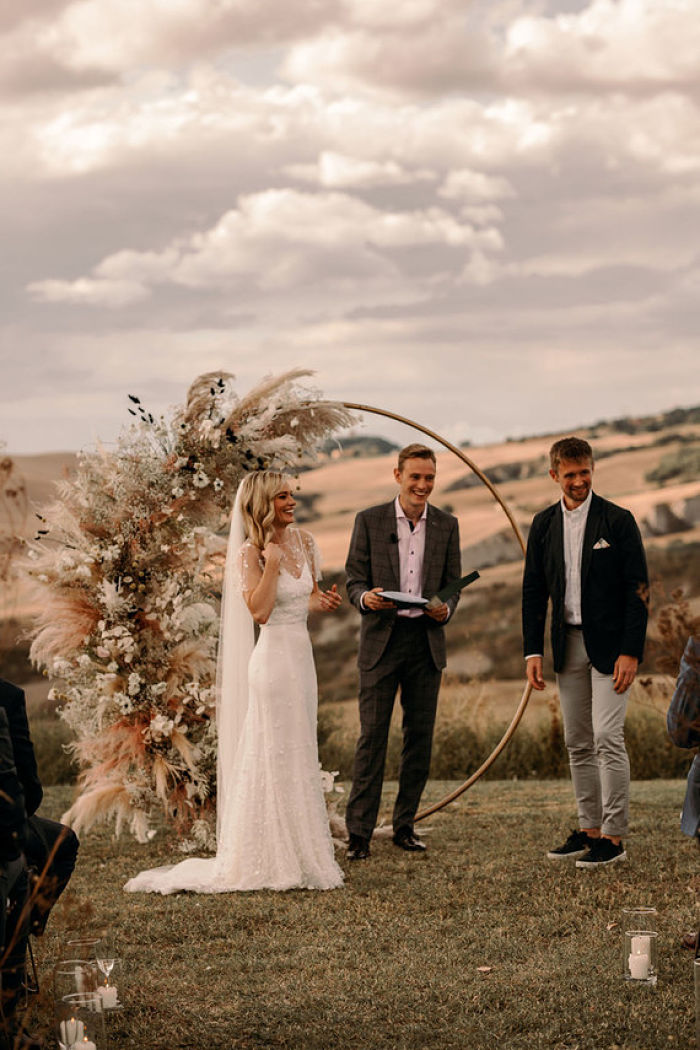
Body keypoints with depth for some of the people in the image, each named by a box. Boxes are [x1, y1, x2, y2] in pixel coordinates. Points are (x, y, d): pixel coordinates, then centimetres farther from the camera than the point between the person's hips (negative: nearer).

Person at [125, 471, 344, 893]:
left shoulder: (303, 541, 10)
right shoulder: (250, 553, -11)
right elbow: (259, 610, -23)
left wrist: (321, 602, 4)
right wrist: (271, 561, -20)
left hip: (302, 656, 8)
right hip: (275, 657, -8)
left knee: (300, 757, 13)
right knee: (277, 759, -3)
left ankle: (300, 855, 22)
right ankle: (277, 861, 4)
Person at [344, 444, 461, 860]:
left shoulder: (446, 525, 9)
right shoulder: (370, 521, 2)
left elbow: (453, 584, 10)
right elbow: (355, 579, 2)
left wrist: (445, 609, -12)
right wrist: (366, 597, -21)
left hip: (427, 640, 3)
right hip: (382, 638, -3)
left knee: (420, 736, 6)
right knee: (373, 736, -5)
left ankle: (405, 825, 17)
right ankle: (359, 833, -3)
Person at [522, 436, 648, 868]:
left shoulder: (618, 521, -7)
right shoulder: (544, 524, 8)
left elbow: (638, 589, -8)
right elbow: (534, 590, 11)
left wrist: (631, 651, -15)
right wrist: (533, 650, 3)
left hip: (610, 645, -5)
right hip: (568, 644, 5)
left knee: (607, 738, -10)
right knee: (578, 743, 9)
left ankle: (613, 836, -6)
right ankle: (589, 829, 17)